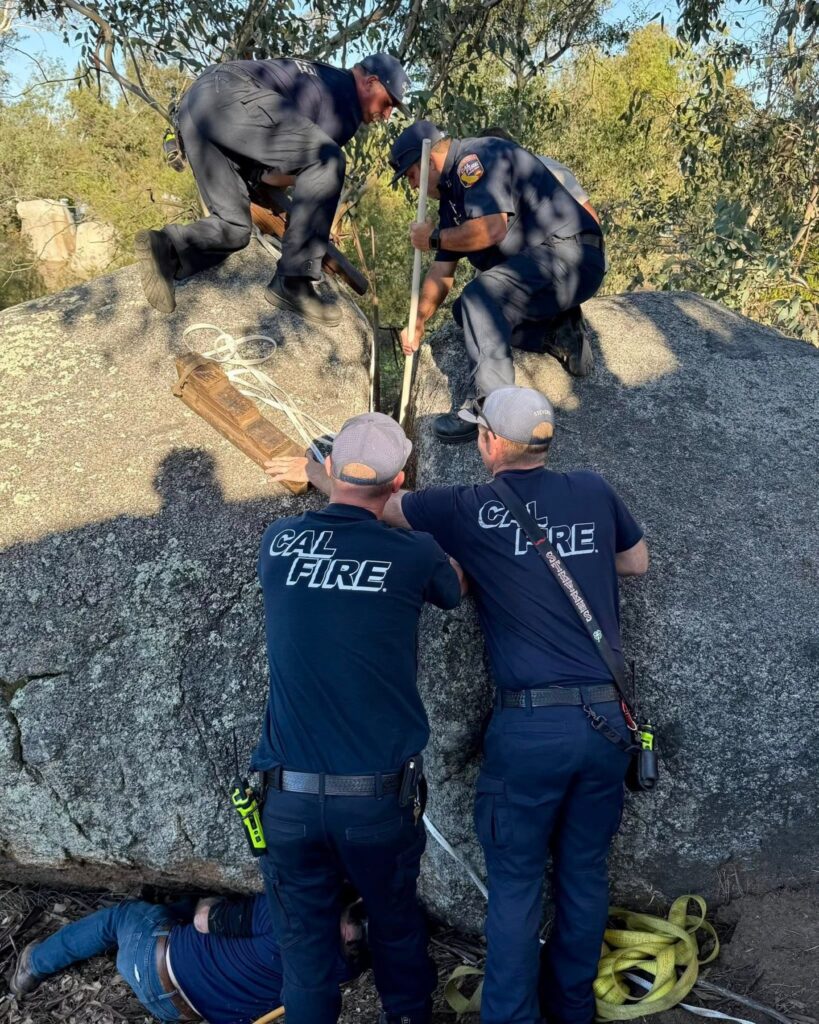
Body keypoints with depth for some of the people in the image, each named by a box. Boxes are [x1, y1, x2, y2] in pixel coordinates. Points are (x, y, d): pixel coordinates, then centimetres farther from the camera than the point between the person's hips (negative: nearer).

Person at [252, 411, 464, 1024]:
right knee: (396, 924, 24)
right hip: (380, 795, -1)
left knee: (305, 947, 17)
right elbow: (459, 588, 13)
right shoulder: (414, 555, -10)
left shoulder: (279, 543, -4)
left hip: (290, 796, 1)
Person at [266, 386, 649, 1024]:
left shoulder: (473, 511, -7)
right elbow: (638, 562, 20)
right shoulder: (594, 492, 4)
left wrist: (311, 470, 22)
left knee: (516, 884, 12)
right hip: (607, 718, 5)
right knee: (585, 872, 20)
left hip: (531, 726, -4)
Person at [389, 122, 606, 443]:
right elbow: (442, 272, 21)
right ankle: (558, 336, 7)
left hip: (571, 255, -11)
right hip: (536, 262, 11)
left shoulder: (476, 157, -12)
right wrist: (417, 326, 20)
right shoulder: (452, 194, 17)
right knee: (466, 310, 14)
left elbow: (492, 229, -28)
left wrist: (434, 238, -13)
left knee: (481, 295, -29)